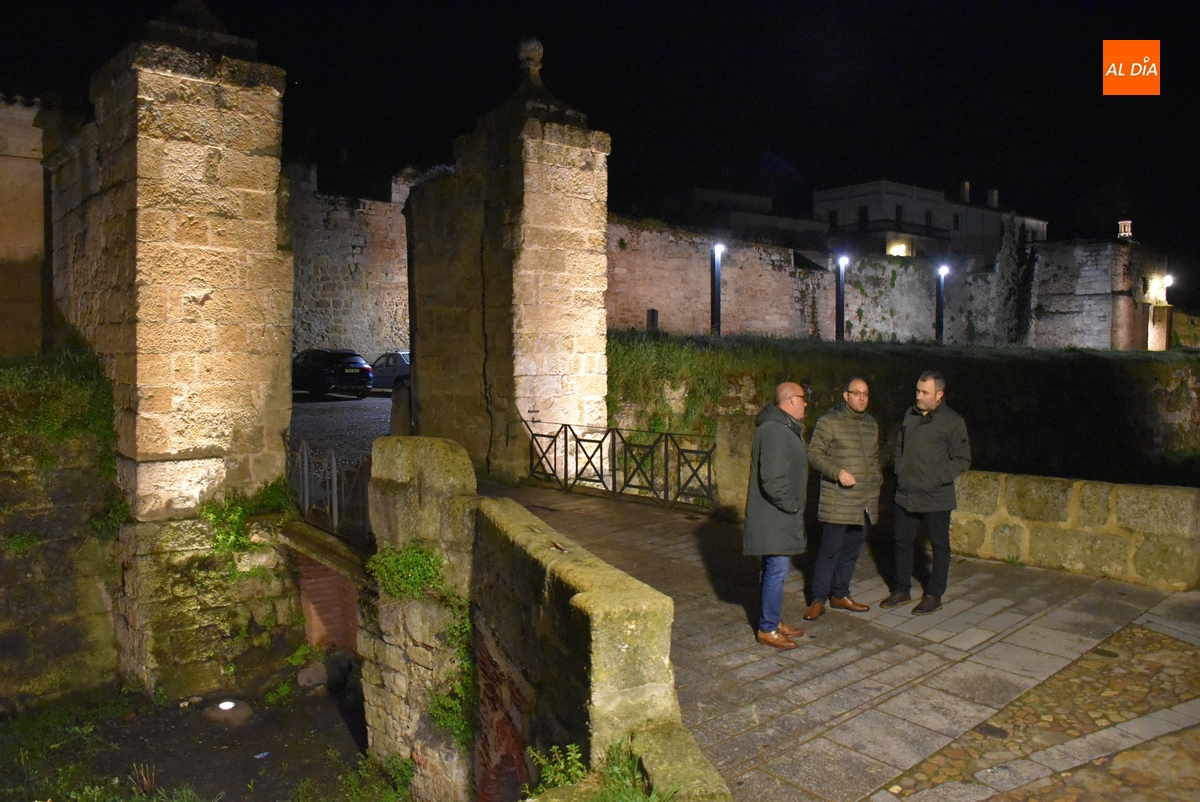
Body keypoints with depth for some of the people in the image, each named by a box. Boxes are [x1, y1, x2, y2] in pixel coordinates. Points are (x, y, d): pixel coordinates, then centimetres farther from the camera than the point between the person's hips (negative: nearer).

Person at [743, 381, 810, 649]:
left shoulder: (786, 428, 15)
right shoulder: (774, 431, -22)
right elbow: (773, 479, -28)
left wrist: (794, 506, 15)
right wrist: (791, 505, -16)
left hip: (780, 518, 11)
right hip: (773, 519, -11)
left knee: (777, 569, 17)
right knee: (777, 570, -4)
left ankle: (774, 621, 28)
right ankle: (768, 629, 6)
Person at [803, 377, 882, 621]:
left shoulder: (871, 424, 14)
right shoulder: (830, 421, -7)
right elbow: (814, 453, -11)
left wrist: (877, 480, 15)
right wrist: (838, 472, -21)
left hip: (866, 501, 7)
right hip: (838, 502, -6)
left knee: (851, 551, 12)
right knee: (830, 551, -4)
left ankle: (840, 595, 25)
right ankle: (818, 600, 5)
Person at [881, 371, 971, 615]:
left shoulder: (952, 421, -9)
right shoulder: (910, 415, 8)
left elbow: (962, 459, -8)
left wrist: (939, 480, -16)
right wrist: (899, 472, 9)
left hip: (936, 498, -5)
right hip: (905, 494, 6)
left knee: (939, 545, 8)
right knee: (902, 542, 13)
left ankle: (934, 595, 20)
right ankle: (901, 590, 26)